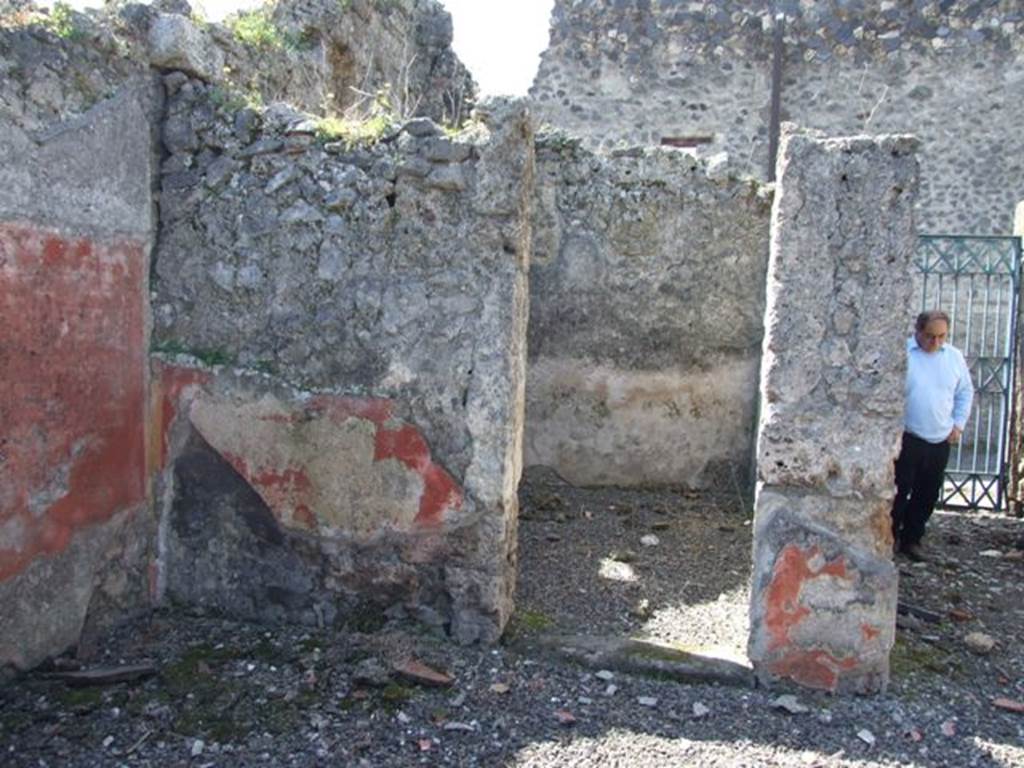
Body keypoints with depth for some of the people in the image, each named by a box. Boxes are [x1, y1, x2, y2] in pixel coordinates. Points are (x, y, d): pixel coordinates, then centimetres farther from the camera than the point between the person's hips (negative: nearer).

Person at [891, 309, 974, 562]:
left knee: (928, 495, 10)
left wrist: (959, 424, 9)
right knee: (899, 491, -2)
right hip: (907, 439, -5)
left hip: (940, 441, 5)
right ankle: (890, 538, 13)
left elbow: (965, 393, 17)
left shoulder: (954, 357, 7)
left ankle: (911, 540, 22)